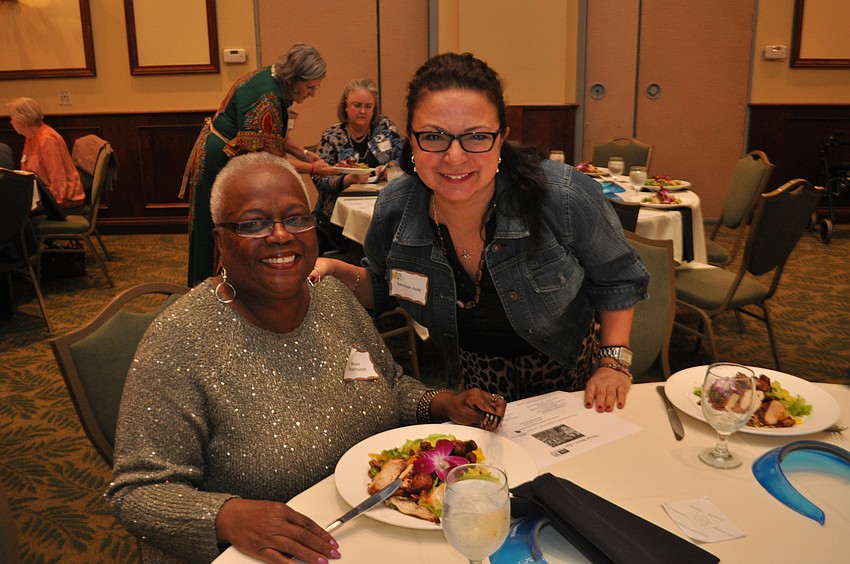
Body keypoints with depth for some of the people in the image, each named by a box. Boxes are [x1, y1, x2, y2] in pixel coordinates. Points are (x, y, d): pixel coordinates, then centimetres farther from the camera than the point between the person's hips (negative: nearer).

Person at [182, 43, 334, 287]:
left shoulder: (270, 77, 2)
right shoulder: (266, 98, -29)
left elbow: (277, 134, 14)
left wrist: (305, 154, 3)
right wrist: (311, 168, -19)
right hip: (219, 166, -10)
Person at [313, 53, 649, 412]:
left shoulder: (564, 198, -30)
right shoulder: (392, 212, -22)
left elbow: (618, 278, -10)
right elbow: (382, 290, 1)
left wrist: (614, 363, -15)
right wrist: (335, 271, -17)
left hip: (568, 368, -1)